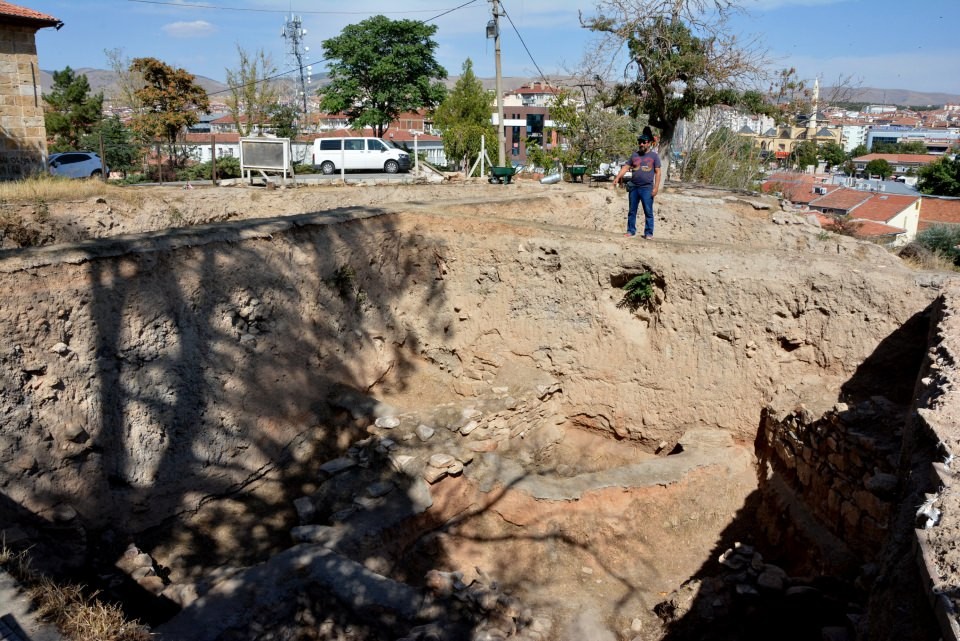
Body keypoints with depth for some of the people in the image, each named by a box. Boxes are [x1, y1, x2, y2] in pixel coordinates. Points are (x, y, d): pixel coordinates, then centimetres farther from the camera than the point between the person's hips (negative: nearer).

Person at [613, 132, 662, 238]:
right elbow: (626, 167, 8)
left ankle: (648, 233, 3)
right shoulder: (634, 155, 11)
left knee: (648, 212, -2)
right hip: (633, 187, 4)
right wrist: (618, 177, -8)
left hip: (647, 188, -4)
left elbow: (657, 172, -1)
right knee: (632, 211, 8)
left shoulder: (654, 156, 2)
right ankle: (631, 231, 16)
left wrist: (656, 187, -8)